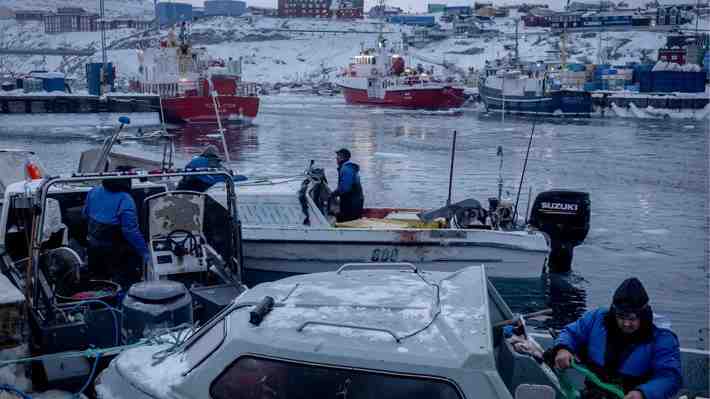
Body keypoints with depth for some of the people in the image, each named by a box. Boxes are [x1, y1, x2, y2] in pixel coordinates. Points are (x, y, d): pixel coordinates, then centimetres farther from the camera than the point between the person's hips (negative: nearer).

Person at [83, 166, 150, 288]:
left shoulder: (93, 192, -1)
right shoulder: (125, 200, -22)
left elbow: (85, 214, 14)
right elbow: (131, 231, -25)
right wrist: (144, 251, -19)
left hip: (94, 246, 7)